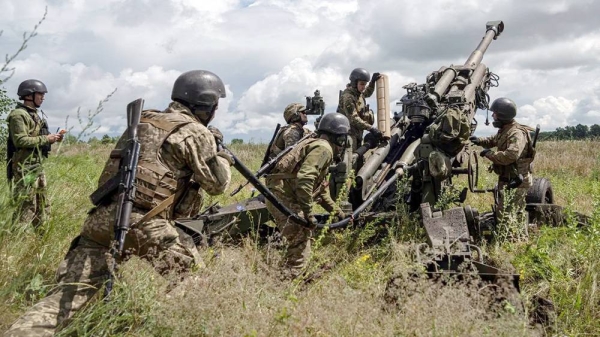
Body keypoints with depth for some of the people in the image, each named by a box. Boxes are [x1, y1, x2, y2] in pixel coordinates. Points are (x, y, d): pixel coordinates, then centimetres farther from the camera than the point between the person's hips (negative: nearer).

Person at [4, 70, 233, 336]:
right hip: (143, 223, -6)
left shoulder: (143, 121, 21)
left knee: (72, 291, 3)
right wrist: (223, 156, 20)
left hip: (102, 217, 7)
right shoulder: (196, 133, -1)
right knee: (192, 272, 15)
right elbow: (216, 183, 0)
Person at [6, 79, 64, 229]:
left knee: (43, 206, 14)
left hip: (37, 166, 10)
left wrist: (52, 139, 5)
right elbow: (21, 141, -23)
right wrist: (46, 139, -18)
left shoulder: (35, 114, 16)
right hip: (24, 168, -10)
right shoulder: (18, 115, -13)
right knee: (27, 207, -8)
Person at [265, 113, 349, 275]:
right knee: (300, 242, -8)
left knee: (302, 237, 20)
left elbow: (321, 190, 30)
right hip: (284, 199, -10)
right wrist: (308, 213, -22)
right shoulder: (323, 148, -11)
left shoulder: (317, 145, 23)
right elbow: (304, 180, -25)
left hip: (280, 197, 10)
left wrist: (338, 212, 32)